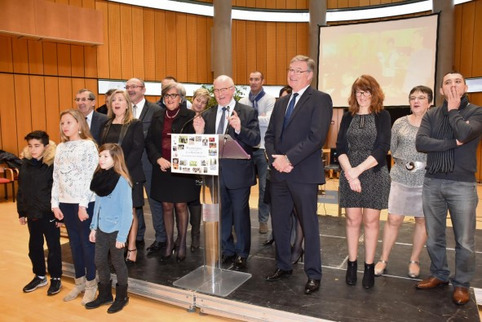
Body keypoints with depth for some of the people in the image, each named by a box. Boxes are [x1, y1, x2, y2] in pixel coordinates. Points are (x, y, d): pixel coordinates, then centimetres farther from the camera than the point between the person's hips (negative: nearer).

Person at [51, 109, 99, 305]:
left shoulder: (88, 145, -7)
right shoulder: (60, 148, 11)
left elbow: (90, 177, -12)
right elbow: (56, 177, 11)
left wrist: (83, 204, -16)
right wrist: (55, 203, 5)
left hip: (85, 202, -6)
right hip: (66, 202, 6)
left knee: (87, 242, 3)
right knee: (74, 242, 14)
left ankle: (91, 284, 18)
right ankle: (80, 282, 27)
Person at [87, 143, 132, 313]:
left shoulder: (122, 181, -19)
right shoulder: (100, 177, 1)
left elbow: (127, 211, -18)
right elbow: (97, 203, 8)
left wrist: (122, 236, -17)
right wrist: (93, 227, 9)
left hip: (115, 230, -6)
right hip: (101, 229, 6)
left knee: (117, 263, 10)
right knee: (100, 261, 16)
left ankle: (122, 297, 29)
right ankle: (104, 295, 36)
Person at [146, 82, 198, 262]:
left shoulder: (189, 116, -4)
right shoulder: (157, 117, 9)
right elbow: (149, 141, 6)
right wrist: (158, 159, -9)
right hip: (161, 168, 4)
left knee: (181, 206, 5)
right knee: (166, 206, 11)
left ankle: (182, 244, 22)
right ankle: (169, 243, 25)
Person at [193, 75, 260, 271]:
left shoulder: (247, 112, -5)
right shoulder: (208, 115, 8)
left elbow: (256, 140, -15)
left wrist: (239, 129, -31)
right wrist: (200, 133, -14)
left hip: (238, 173, -5)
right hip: (216, 172, 5)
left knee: (240, 215, 6)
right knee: (222, 214, 17)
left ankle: (242, 254, 23)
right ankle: (228, 251, 34)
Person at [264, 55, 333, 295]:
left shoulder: (320, 99, -5)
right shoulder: (281, 102, 17)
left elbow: (317, 136, -16)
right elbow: (270, 135, 13)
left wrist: (289, 158, -17)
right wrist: (274, 158, -5)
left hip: (304, 174, -6)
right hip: (279, 173, 7)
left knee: (309, 225, 4)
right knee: (279, 223, 14)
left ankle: (313, 274, 19)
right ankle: (283, 266, 31)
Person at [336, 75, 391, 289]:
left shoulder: (382, 116, 1)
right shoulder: (348, 117, 9)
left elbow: (382, 148, -9)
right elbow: (340, 147, 2)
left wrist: (358, 170, -16)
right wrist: (349, 172, -14)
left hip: (374, 175, -2)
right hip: (349, 174, 2)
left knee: (371, 221, 3)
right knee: (352, 220, 5)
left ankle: (369, 267, 14)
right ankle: (352, 264, 17)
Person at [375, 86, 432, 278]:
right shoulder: (400, 123, 4)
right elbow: (392, 149, 9)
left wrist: (423, 164, -12)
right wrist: (404, 163, -2)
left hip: (425, 181, 0)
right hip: (401, 179, 1)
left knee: (422, 220, 10)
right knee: (393, 220, 2)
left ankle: (414, 260, 26)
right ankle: (383, 260, 14)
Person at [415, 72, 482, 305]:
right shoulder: (431, 115, 7)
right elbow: (420, 142, -8)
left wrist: (453, 110, -6)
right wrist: (453, 143, -13)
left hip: (462, 184, -3)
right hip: (432, 182, 3)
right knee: (434, 238, 13)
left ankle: (461, 284, 23)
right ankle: (439, 275, 31)